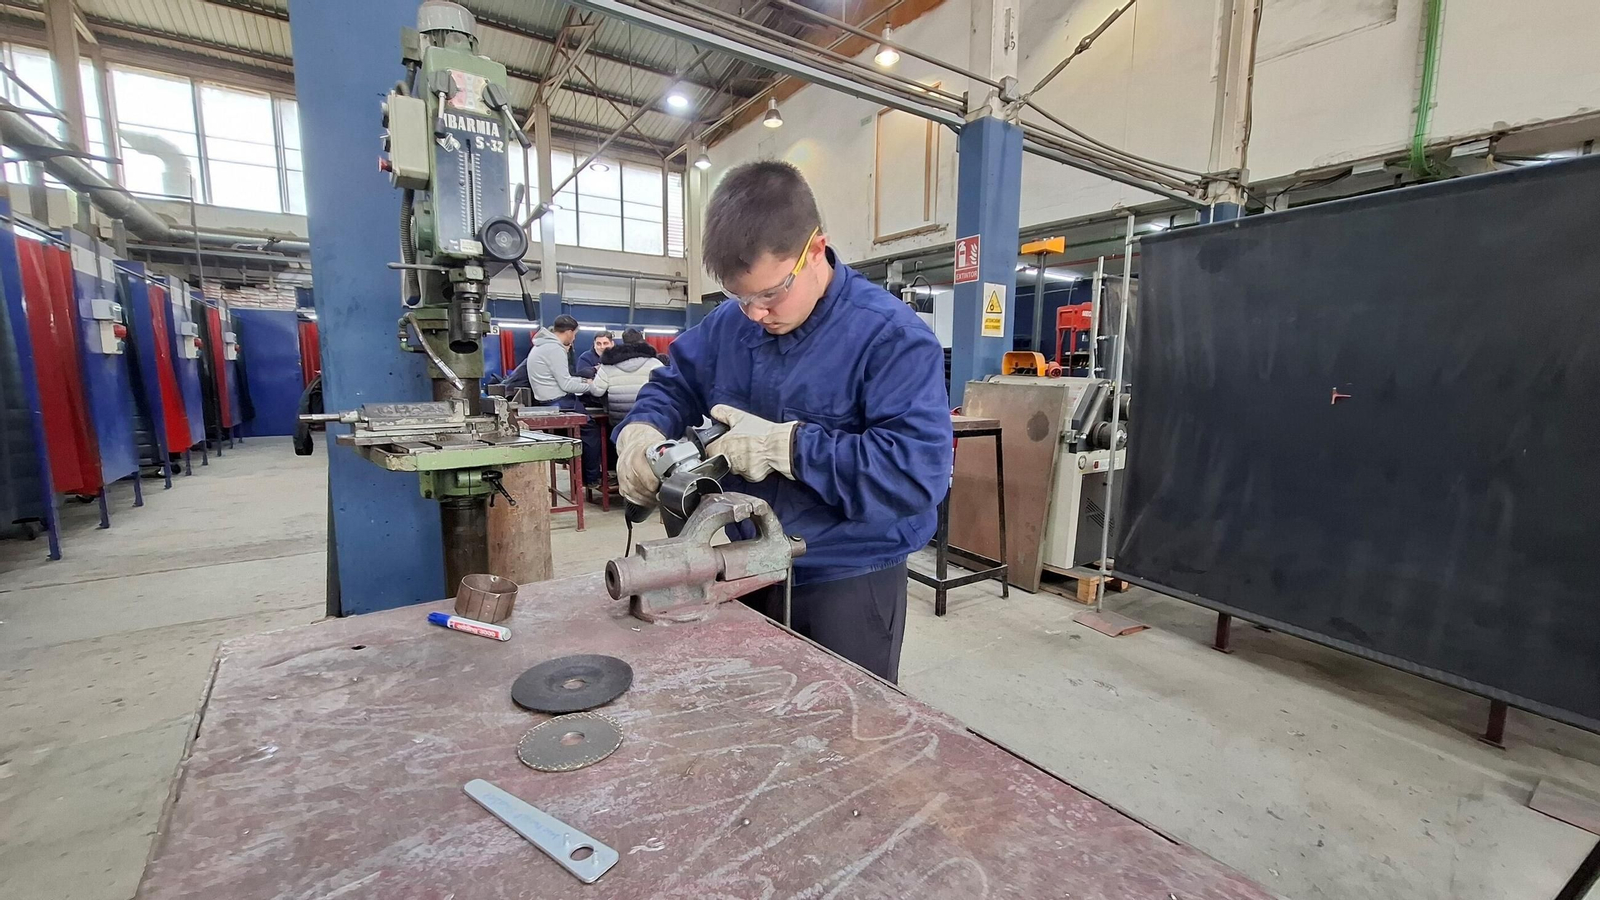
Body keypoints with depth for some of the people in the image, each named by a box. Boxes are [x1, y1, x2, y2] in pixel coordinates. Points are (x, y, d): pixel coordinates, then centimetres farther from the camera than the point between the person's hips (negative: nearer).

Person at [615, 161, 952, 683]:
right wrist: (641, 429, -12)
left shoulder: (891, 336, -20)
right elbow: (676, 382, 12)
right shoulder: (728, 323, 0)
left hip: (849, 583, -5)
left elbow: (921, 468, -28)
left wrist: (786, 445, -29)